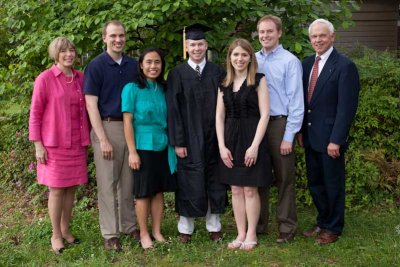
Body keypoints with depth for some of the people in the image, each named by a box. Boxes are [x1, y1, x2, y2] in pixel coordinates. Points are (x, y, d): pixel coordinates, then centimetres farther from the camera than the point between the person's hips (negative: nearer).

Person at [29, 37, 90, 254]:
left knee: (71, 188, 10)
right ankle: (56, 235, 16)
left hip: (77, 144, 4)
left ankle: (65, 230, 25)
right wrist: (38, 144, -9)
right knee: (56, 189, 2)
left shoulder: (80, 78, 5)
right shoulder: (44, 79, -8)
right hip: (54, 144, -4)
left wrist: (86, 138, 10)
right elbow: (35, 113, -6)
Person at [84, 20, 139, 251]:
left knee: (128, 182, 11)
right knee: (108, 184, 1)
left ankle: (130, 226, 23)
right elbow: (91, 105, -9)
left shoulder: (134, 65, 8)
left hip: (131, 127, 4)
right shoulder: (96, 66, -5)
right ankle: (110, 234, 10)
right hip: (106, 127, -4)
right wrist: (103, 139, -14)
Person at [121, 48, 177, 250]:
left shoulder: (163, 89, 7)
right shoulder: (132, 89, -7)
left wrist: (174, 144, 7)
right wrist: (132, 151, -14)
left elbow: (168, 120, 12)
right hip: (142, 147, -4)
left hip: (162, 147, 5)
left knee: (159, 191, 9)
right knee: (143, 192, 4)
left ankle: (157, 232, 21)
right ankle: (144, 234, 16)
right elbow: (127, 122, -10)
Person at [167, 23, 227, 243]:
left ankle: (214, 226, 22)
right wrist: (177, 141, -10)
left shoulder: (217, 73, 5)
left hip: (213, 138, 2)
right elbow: (173, 109, -4)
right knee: (189, 184, 3)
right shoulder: (177, 74, -1)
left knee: (215, 183, 9)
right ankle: (185, 228, 17)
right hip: (189, 140, -2)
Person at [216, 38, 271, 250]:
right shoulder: (224, 84, 8)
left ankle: (251, 235, 14)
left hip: (251, 139, -4)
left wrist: (254, 145, -15)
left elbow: (264, 114, -9)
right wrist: (222, 146, -3)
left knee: (250, 189, 2)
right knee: (236, 190, 8)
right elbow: (219, 116, 7)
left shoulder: (259, 80, -3)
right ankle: (241, 234, 18)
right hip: (230, 140, 4)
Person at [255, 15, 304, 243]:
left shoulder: (290, 61, -7)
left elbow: (296, 100, -9)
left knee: (284, 179, 5)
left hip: (280, 124, -4)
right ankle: (258, 224, 24)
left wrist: (289, 136, -13)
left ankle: (287, 227, 17)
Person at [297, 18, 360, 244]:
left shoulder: (344, 66, -13)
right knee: (315, 182, 16)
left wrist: (336, 140, -18)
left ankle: (333, 228, 24)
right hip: (310, 137, 7)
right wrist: (301, 131, 8)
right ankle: (323, 222, 34)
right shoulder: (308, 63, 8)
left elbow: (347, 107, -16)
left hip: (330, 138, -7)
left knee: (333, 184, 7)